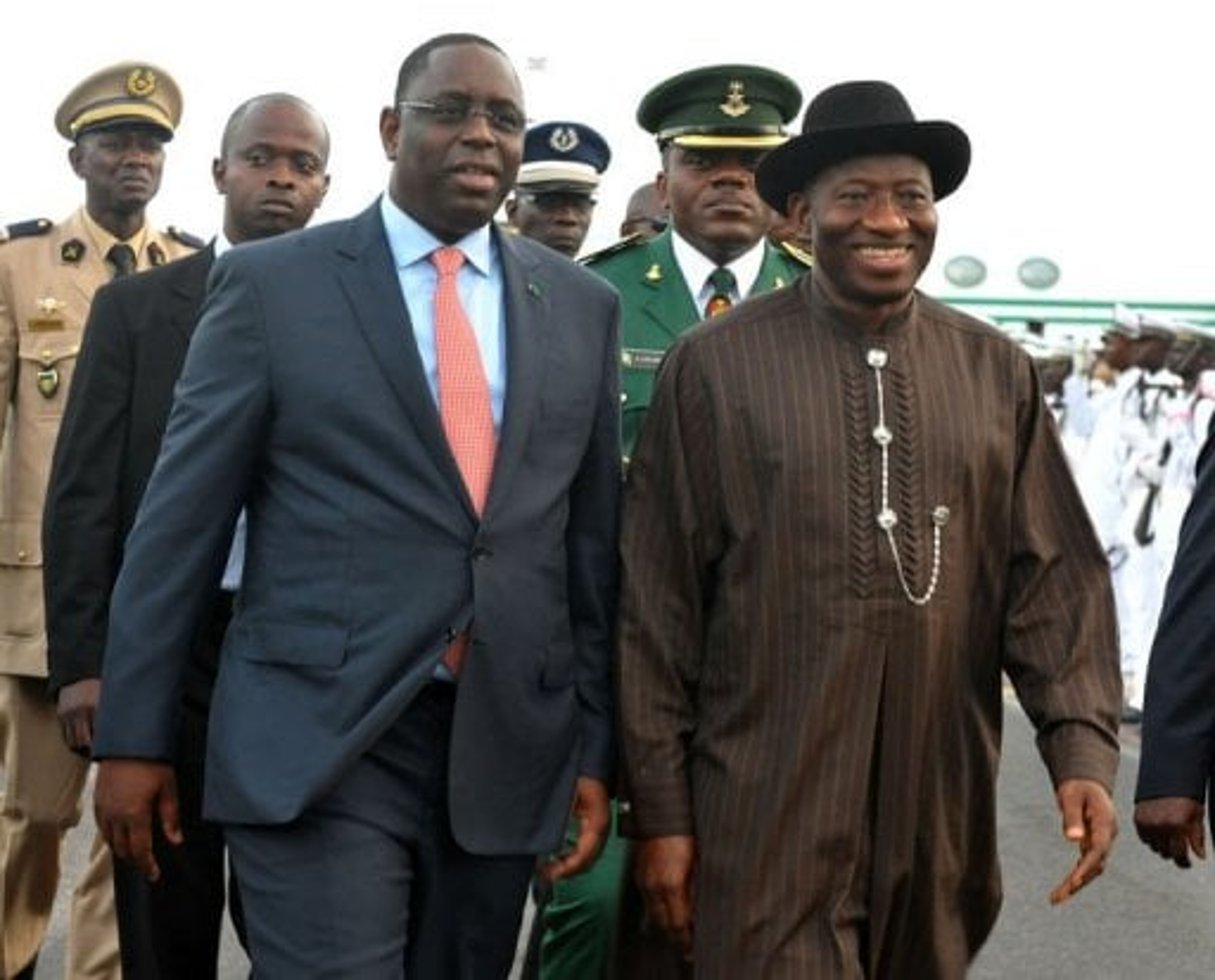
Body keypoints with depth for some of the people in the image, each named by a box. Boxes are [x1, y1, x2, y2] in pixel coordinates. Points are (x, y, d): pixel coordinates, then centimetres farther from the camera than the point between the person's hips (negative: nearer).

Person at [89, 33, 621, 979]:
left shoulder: (583, 306, 9)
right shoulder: (271, 283, 0)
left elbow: (595, 544, 10)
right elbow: (180, 518, 0)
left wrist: (595, 751, 7)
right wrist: (133, 735, -2)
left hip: (508, 748, 4)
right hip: (316, 743, -3)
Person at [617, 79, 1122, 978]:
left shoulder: (1001, 374, 6)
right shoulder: (715, 365, -3)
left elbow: (1054, 573, 5)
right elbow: (655, 600, -2)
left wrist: (1082, 750, -9)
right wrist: (660, 807, -2)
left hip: (939, 819, 4)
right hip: (767, 820, -3)